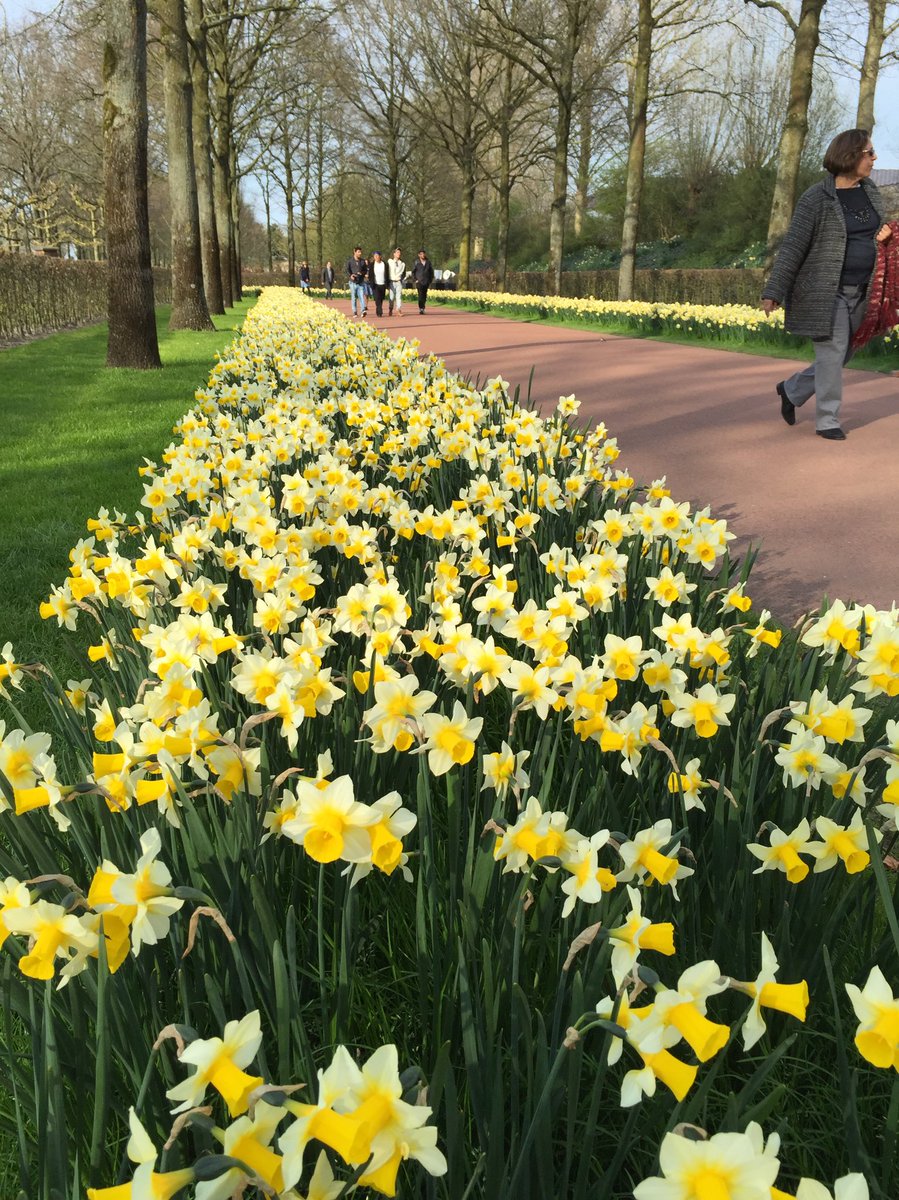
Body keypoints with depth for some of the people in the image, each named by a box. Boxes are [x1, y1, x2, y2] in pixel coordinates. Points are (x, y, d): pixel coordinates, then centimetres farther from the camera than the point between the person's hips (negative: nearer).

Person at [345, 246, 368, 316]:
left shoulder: (363, 261, 10)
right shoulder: (349, 261, 3)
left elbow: (366, 270, 15)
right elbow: (347, 270, -4)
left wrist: (362, 273, -7)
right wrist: (350, 275, -24)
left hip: (361, 282, 1)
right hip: (353, 282, -1)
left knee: (362, 297, -12)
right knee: (353, 298, 4)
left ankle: (363, 310, -21)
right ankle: (354, 312, 9)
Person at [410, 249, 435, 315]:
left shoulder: (428, 262, 7)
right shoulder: (417, 262, -1)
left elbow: (431, 271, 15)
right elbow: (413, 272, 5)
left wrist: (431, 280, 8)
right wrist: (415, 280, -3)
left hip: (426, 282, 3)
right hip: (419, 282, -3)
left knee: (424, 296, 6)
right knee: (420, 295, -13)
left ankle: (422, 308, 16)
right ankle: (421, 309, -14)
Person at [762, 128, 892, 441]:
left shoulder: (870, 191, 12)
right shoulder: (817, 198, -10)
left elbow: (879, 229, 27)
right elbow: (793, 246, -12)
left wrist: (887, 233, 1)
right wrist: (773, 292, -16)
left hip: (859, 294, 7)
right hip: (826, 293, -7)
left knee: (841, 356, 11)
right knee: (832, 353, -6)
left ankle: (791, 389, 32)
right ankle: (827, 421, 6)